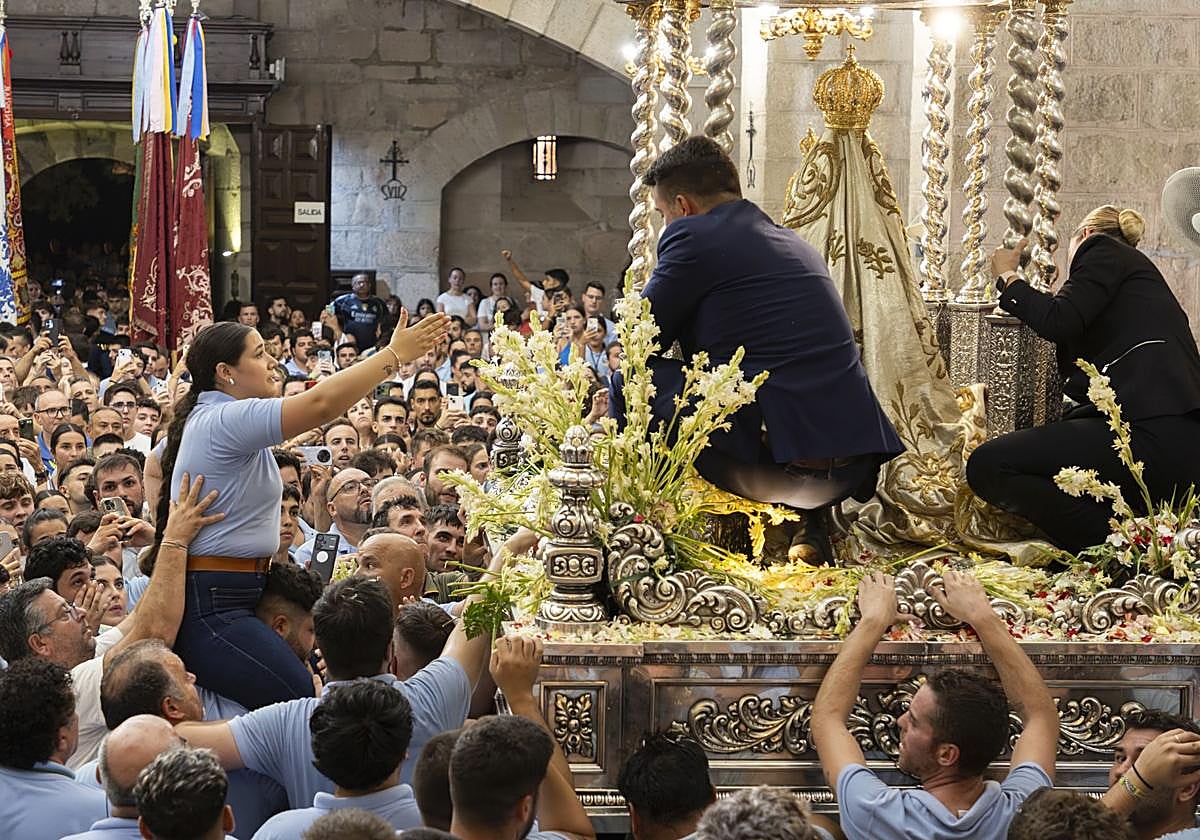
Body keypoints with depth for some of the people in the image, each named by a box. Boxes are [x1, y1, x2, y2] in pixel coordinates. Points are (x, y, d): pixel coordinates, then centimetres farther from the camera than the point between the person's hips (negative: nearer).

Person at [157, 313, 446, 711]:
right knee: (305, 702, -20)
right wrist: (394, 354, -19)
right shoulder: (227, 421, -15)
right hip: (215, 604, -11)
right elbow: (321, 404, -25)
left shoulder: (199, 420, 17)